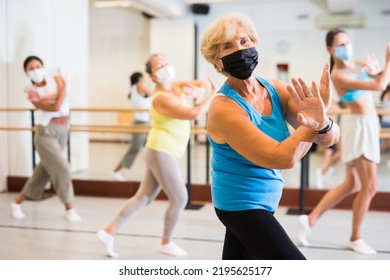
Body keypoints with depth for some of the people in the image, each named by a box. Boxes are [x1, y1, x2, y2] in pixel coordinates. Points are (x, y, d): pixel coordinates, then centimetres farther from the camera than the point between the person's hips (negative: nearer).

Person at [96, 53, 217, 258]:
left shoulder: (174, 87, 9)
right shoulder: (162, 98, -19)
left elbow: (203, 84, 14)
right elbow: (195, 114, -29)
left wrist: (198, 88, -9)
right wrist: (213, 95, -17)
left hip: (161, 152, 10)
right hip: (161, 153, -10)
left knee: (143, 197, 13)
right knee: (180, 199, 0)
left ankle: (109, 231, 17)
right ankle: (166, 243, 19)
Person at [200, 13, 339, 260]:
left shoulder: (277, 90, -4)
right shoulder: (223, 108, -24)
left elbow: (330, 138, -11)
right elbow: (284, 158, -30)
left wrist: (321, 121, -33)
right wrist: (318, 117, -22)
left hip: (262, 201, 7)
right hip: (241, 205, -7)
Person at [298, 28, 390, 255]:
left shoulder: (358, 64, 10)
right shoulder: (338, 75, -17)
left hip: (367, 125, 9)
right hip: (359, 126, -9)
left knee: (352, 185, 13)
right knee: (370, 186, -4)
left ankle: (311, 219, 19)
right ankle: (355, 238, 12)